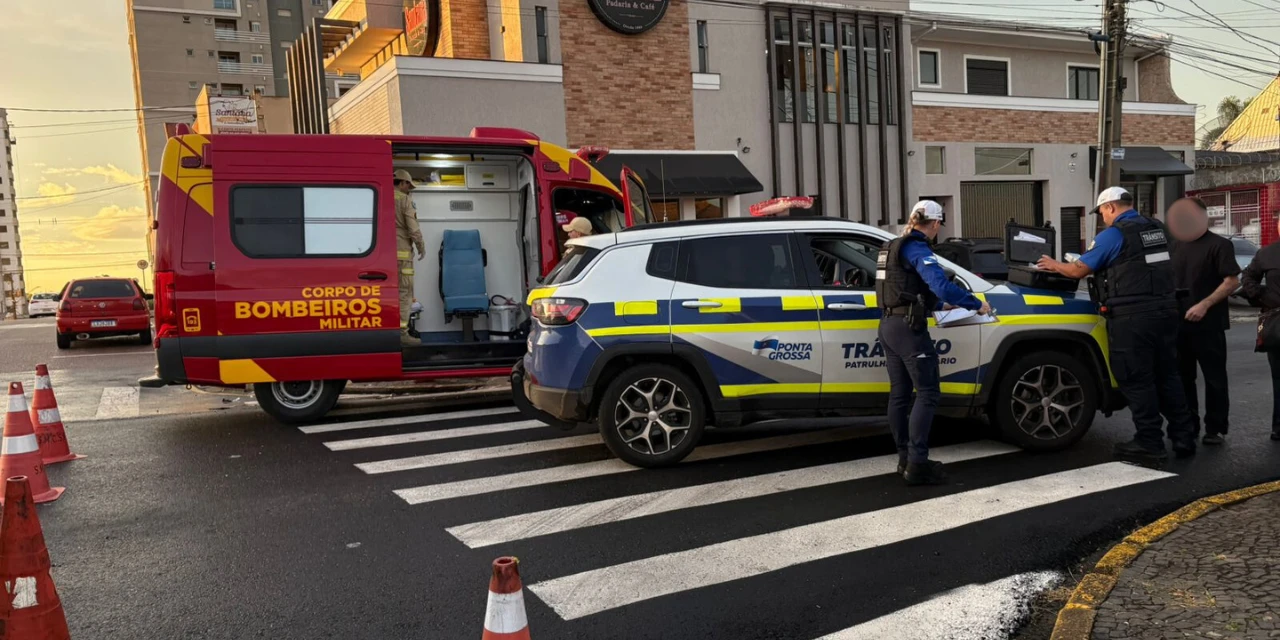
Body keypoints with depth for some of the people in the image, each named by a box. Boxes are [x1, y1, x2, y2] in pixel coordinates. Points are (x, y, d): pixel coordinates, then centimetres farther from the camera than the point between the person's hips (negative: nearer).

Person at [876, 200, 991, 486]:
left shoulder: (893, 247, 17)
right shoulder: (918, 250, -12)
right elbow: (942, 286, -26)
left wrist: (941, 303, 32)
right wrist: (976, 304, -15)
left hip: (888, 325, 10)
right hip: (909, 328, -9)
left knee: (899, 394, 11)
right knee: (927, 393, -7)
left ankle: (905, 459, 17)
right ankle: (917, 464, -10)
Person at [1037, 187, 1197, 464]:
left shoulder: (1113, 234, -8)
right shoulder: (1156, 229, 15)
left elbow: (1078, 271, -6)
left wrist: (1054, 265, 13)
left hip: (1132, 318, -7)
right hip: (1165, 311, 8)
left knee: (1137, 381, 0)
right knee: (1167, 376, 15)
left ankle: (1150, 444, 4)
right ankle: (1183, 438, 19)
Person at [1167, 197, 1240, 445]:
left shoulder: (1219, 244, -6)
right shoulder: (1177, 246, 14)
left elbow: (1232, 281, -12)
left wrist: (1204, 305, -20)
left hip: (1208, 324, -6)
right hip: (1179, 323, 6)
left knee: (1214, 378, 0)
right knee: (1182, 377, 10)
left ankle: (1215, 428, 8)